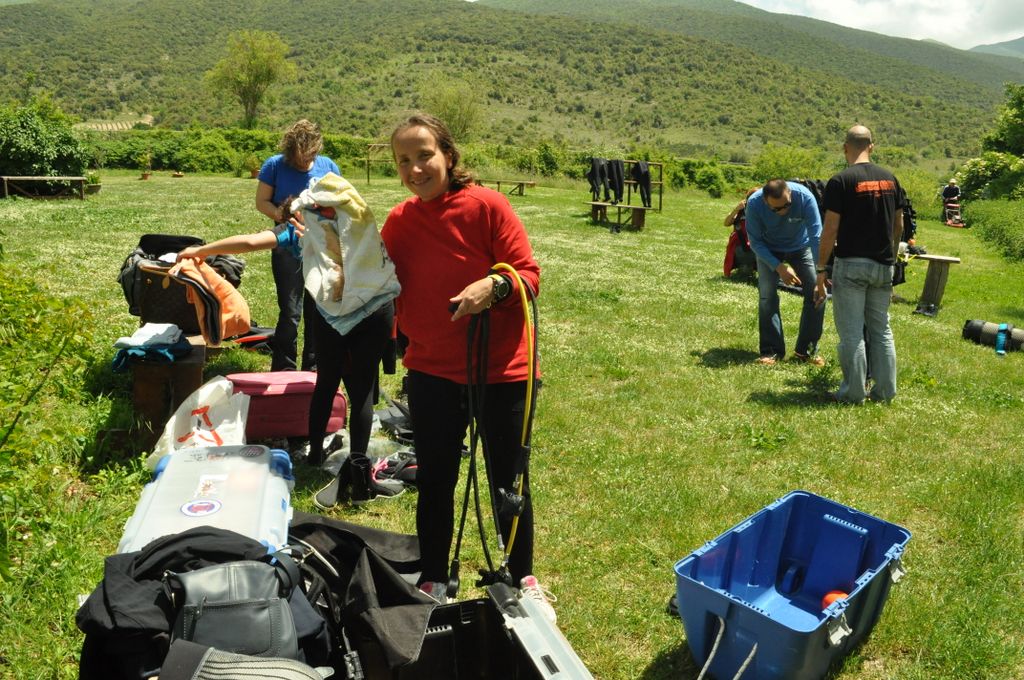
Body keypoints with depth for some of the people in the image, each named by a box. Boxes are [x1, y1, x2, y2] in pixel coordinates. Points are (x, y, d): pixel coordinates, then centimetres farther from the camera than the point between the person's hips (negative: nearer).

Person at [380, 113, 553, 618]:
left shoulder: (487, 205, -11)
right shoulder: (399, 222, 2)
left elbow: (529, 273, -11)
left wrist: (494, 285, -30)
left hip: (501, 372, -3)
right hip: (431, 372, 4)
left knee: (509, 483, 10)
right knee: (433, 482, 14)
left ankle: (523, 581, 33)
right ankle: (432, 584, 34)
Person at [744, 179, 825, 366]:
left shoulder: (805, 197, -34)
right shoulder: (754, 203, -31)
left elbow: (816, 236, -34)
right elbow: (755, 242, -21)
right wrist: (779, 267, -30)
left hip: (801, 247, 1)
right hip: (769, 250, 0)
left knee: (816, 293, -9)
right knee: (767, 296, -13)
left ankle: (806, 350, 4)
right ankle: (771, 350, -1)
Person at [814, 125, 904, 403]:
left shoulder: (841, 181, -11)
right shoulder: (890, 179, 8)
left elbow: (830, 230, -13)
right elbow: (899, 225, 13)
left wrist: (821, 270, -7)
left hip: (851, 265, -5)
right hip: (883, 266, 6)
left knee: (851, 332, 1)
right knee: (881, 330, 14)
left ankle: (854, 392, 5)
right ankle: (885, 390, 18)